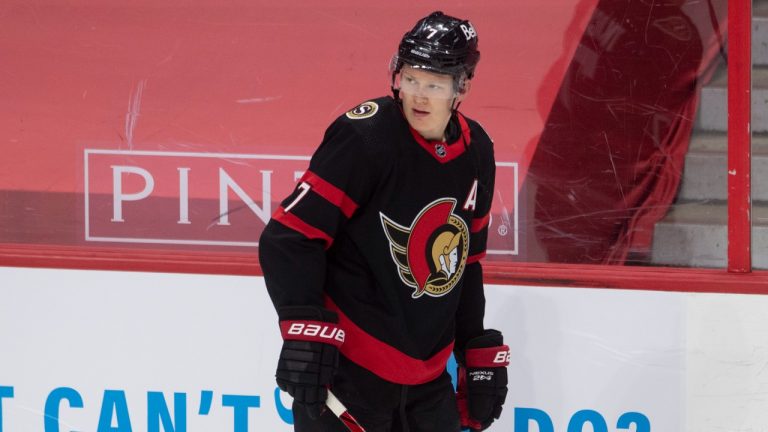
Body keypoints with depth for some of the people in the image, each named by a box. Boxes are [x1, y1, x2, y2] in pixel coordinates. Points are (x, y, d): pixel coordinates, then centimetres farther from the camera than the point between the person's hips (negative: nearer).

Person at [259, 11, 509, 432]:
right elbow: (288, 238, -19)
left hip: (425, 375, 7)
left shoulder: (476, 152, 5)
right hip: (346, 366, -7)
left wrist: (478, 352, 17)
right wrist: (305, 336, -26)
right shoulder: (365, 137, -17)